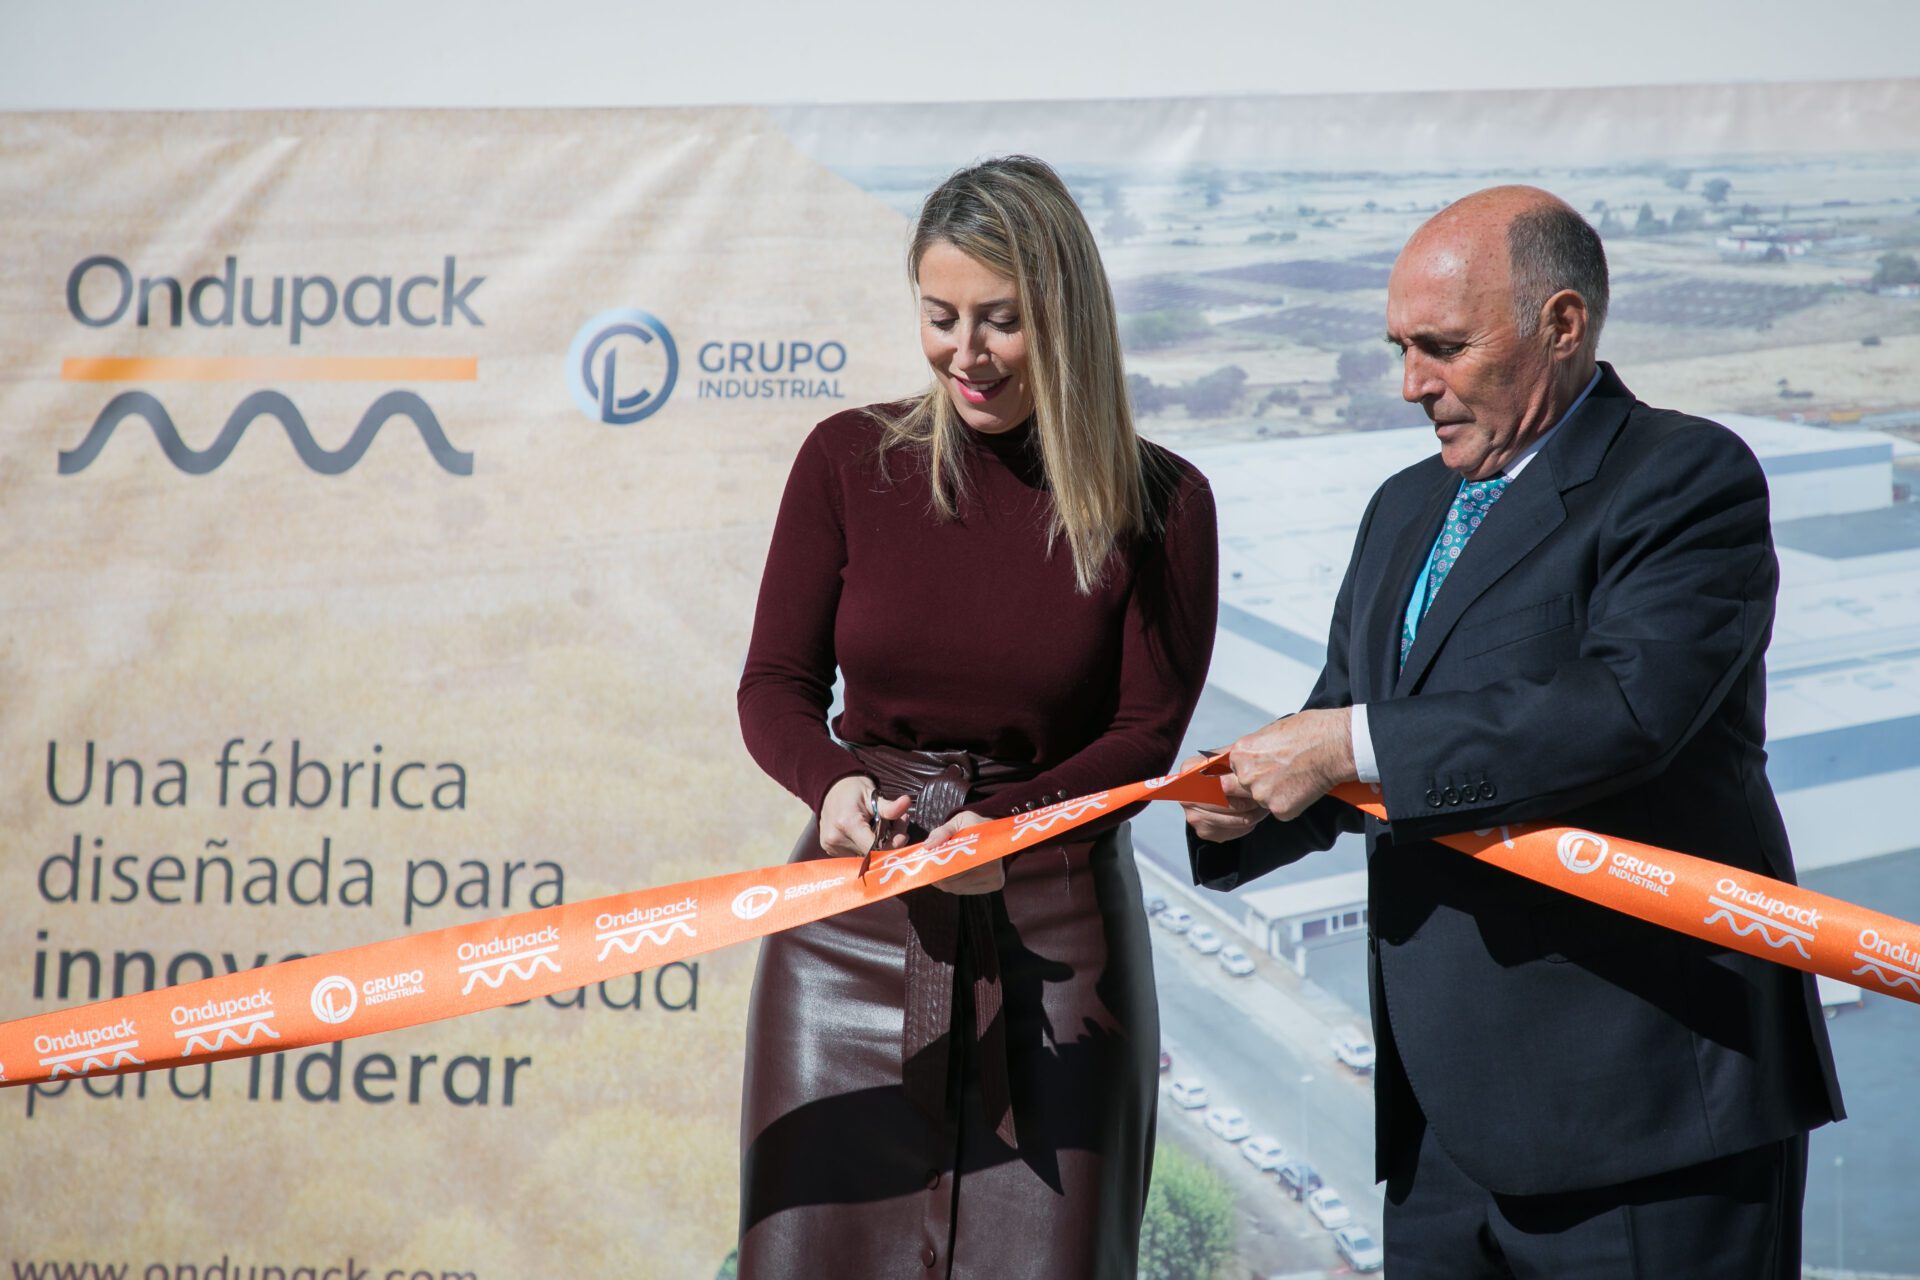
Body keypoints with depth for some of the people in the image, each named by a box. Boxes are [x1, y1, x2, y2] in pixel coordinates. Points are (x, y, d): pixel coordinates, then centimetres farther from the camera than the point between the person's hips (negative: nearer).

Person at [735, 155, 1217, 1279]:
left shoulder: (1159, 503, -1)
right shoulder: (850, 459, 2)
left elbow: (1148, 734, -2)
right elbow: (775, 685, 5)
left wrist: (1005, 820, -20)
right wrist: (833, 782, -17)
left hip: (1051, 940, -1)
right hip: (855, 924, 1)